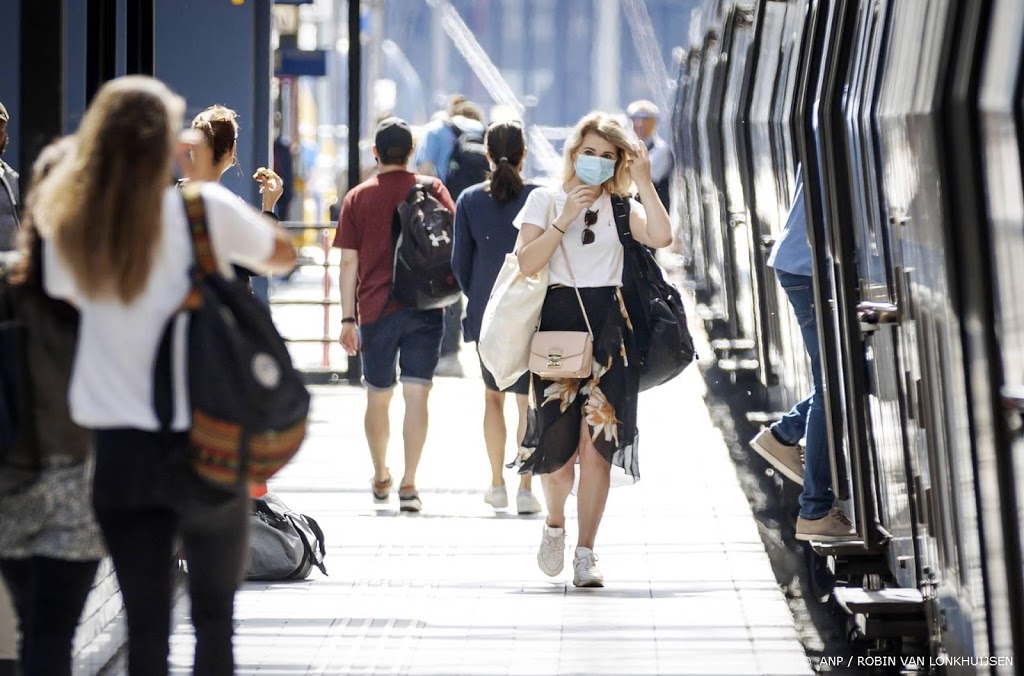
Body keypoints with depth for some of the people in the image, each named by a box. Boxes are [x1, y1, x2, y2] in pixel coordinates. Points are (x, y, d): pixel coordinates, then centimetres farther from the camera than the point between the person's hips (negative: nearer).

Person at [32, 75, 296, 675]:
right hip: (206, 445, -2)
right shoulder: (206, 209, -9)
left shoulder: (70, 223, 0)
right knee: (214, 621, 11)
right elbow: (282, 254, 8)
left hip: (121, 452, 2)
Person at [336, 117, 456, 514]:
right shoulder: (431, 190, 2)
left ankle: (380, 479, 28)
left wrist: (348, 318, 5)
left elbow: (348, 262, 2)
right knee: (416, 394, -1)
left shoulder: (357, 197, 3)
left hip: (375, 310, 1)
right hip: (424, 307, -1)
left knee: (378, 396, 14)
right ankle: (409, 484, -8)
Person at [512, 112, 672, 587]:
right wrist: (564, 219, -10)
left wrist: (644, 182, -7)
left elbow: (661, 237, -9)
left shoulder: (622, 207, 11)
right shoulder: (545, 200, 8)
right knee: (556, 443, -6)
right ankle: (555, 524, 24)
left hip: (608, 328, 1)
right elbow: (526, 263, -5)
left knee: (596, 443, -5)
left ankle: (584, 554, 2)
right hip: (558, 322, -1)